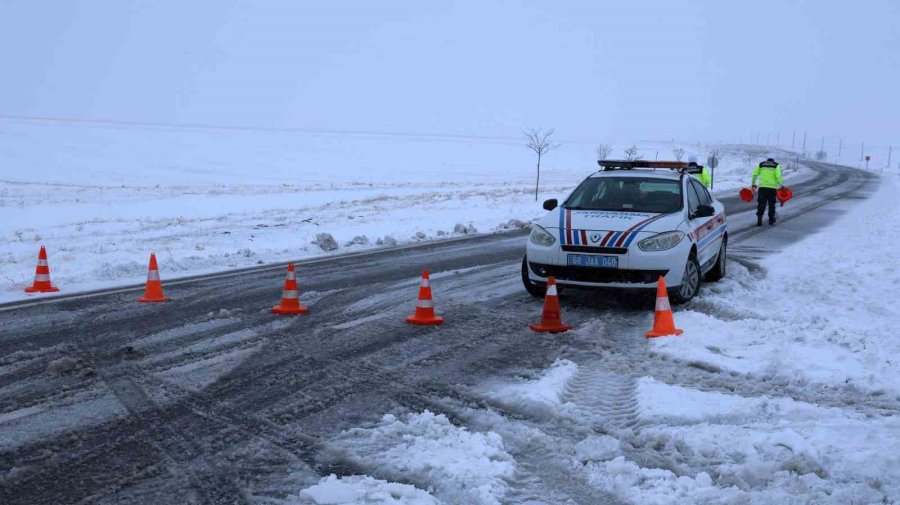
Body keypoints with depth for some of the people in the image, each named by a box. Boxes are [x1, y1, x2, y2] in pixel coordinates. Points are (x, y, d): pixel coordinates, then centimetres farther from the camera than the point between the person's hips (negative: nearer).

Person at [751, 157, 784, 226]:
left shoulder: (761, 165, 12)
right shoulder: (776, 166, 7)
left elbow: (754, 175, 4)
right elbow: (778, 176, -7)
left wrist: (753, 184, 12)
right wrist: (781, 185, 0)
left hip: (762, 187, 1)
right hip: (772, 187, -1)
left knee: (761, 204, 2)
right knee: (771, 204, 13)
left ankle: (759, 219, -12)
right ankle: (771, 220, 19)